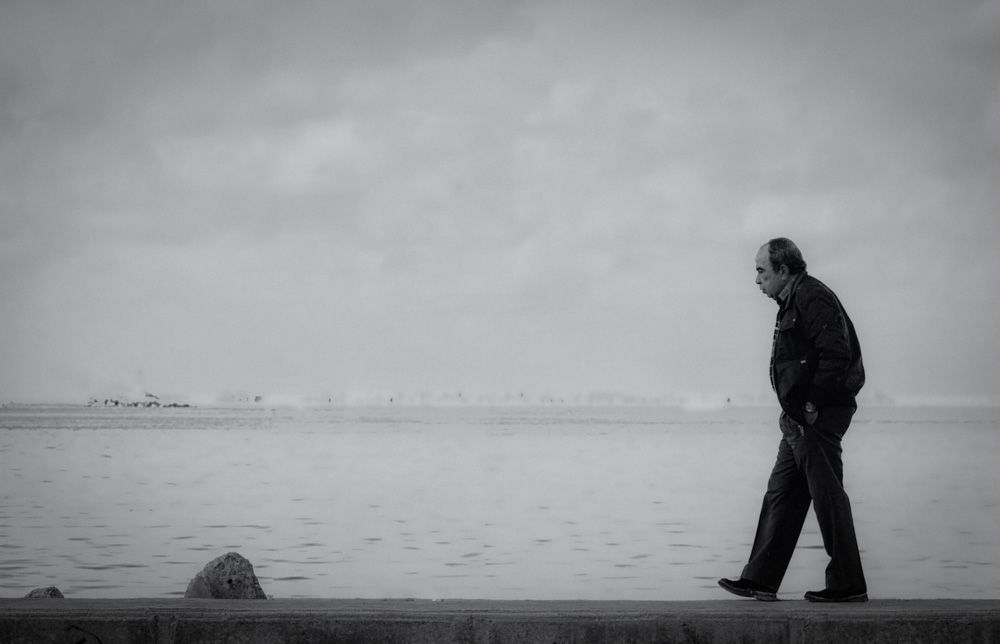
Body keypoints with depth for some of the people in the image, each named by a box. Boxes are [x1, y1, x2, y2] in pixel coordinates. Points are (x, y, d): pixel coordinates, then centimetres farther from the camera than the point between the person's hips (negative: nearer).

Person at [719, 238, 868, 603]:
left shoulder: (812, 298, -13)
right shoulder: (793, 301, 19)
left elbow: (836, 354, -22)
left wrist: (812, 407, -20)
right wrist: (793, 410, 14)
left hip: (818, 417, -11)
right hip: (801, 418, 11)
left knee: (828, 496, -5)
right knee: (781, 493, 10)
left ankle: (848, 586, 3)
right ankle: (760, 580, 13)